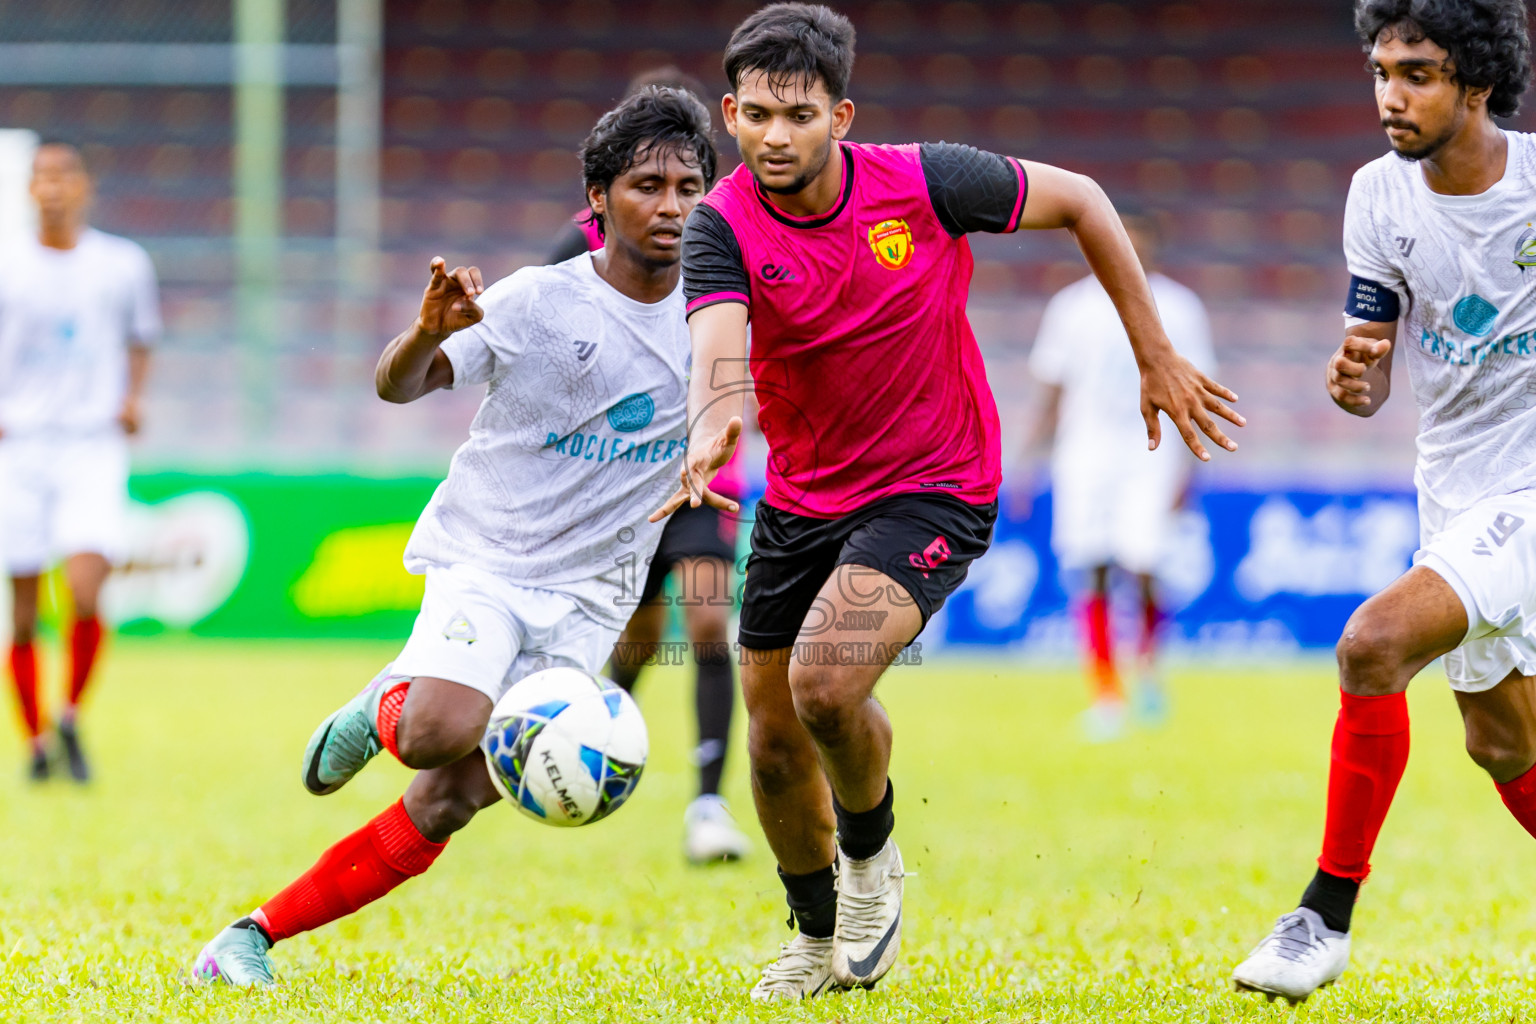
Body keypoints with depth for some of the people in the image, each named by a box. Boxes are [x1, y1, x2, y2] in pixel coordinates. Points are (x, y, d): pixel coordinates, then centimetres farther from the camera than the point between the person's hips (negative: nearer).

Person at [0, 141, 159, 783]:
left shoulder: (124, 264, 5)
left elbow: (140, 339, 19)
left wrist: (132, 398, 2)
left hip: (93, 448, -1)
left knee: (86, 596, -18)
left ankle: (71, 718, 5)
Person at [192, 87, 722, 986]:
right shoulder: (538, 302, -8)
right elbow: (399, 386, -6)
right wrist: (431, 332, -28)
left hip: (589, 597, 3)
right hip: (485, 558, -3)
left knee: (449, 805, -6)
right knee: (441, 731, -32)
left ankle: (255, 936, 4)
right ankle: (385, 708, 5)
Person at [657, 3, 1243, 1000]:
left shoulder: (924, 181, -16)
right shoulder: (724, 224, -15)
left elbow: (1079, 200, -1)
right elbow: (719, 343, -35)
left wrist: (1157, 358, 0)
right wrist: (712, 429, -58)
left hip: (934, 491, -3)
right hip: (801, 499, 3)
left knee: (825, 684, -25)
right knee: (774, 745, 7)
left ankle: (872, 853, 7)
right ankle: (820, 937, 35)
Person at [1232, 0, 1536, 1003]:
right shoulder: (1379, 195, -2)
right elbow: (1375, 376, 2)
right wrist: (1353, 379, -19)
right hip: (1454, 495, 6)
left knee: (1374, 643, -25)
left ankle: (1327, 918, -16)